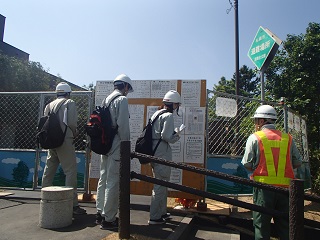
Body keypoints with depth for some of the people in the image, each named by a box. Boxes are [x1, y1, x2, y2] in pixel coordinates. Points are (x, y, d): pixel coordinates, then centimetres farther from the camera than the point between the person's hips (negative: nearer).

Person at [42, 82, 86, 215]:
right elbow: (71, 122, -14)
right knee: (70, 172, -5)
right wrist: (75, 133, 3)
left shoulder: (49, 105, 15)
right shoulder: (69, 103, -2)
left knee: (48, 171, 15)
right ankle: (73, 205, -4)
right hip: (65, 141, -7)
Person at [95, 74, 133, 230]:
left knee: (103, 179, 15)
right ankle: (108, 219, 4)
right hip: (116, 145, -9)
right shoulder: (122, 100, -9)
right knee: (113, 182, -3)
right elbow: (123, 125, -16)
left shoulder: (106, 99, 15)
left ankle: (100, 213, 26)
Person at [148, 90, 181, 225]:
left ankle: (162, 213, 32)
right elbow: (166, 136, -21)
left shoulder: (156, 114, 14)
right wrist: (176, 137, -2)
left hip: (154, 152, 9)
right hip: (162, 154, -9)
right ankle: (154, 217, 8)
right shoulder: (168, 115, -12)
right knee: (161, 185, 0)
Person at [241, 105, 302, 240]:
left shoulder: (255, 137, -4)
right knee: (285, 224, 15)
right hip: (285, 187, 4)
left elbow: (247, 165, -5)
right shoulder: (288, 138, 5)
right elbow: (298, 163, 9)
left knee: (261, 223, 8)